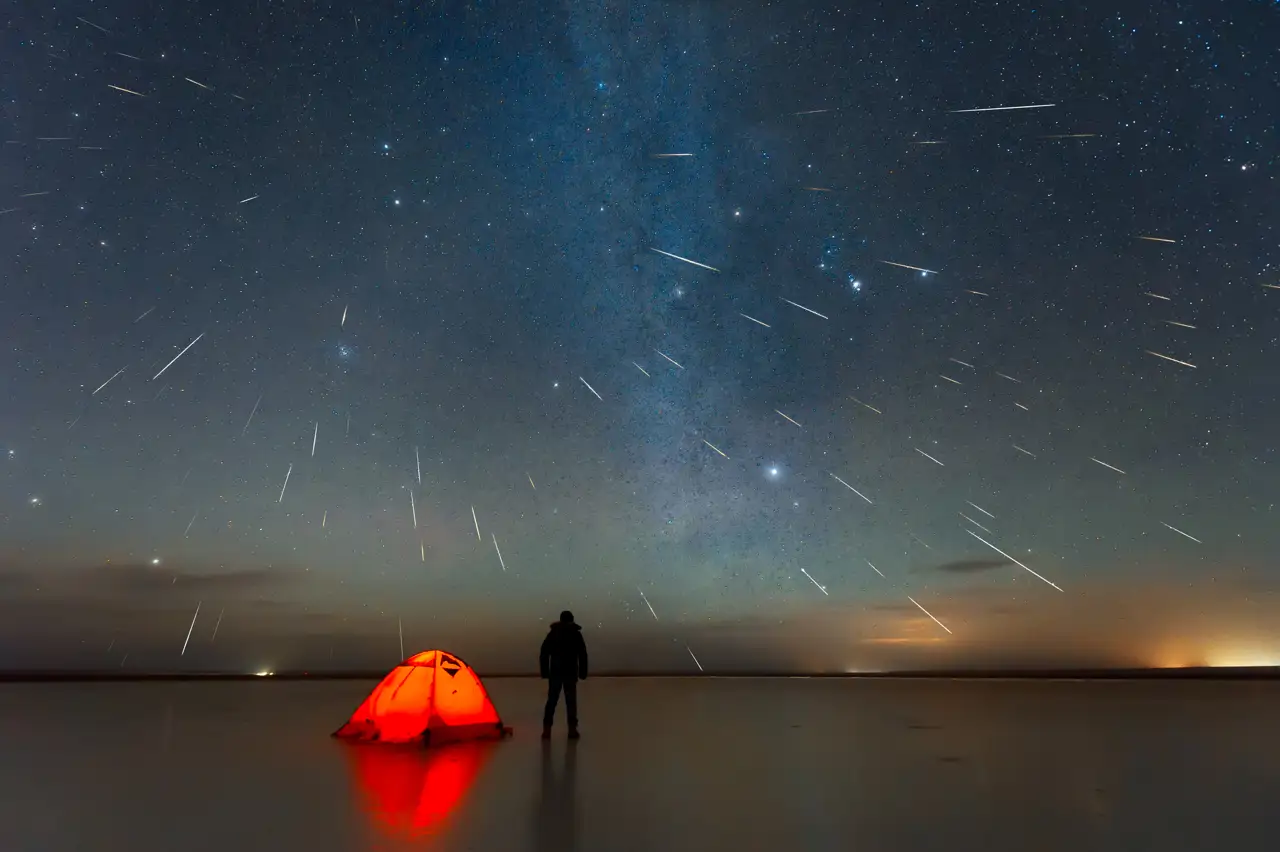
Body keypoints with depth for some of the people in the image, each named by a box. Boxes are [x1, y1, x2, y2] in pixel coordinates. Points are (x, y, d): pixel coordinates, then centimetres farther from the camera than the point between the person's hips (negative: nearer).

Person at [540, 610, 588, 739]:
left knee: (552, 700, 6)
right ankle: (572, 730, 6)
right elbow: (583, 655, -2)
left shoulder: (553, 633, 5)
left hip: (555, 672, 1)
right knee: (571, 701, 6)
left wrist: (544, 672, 5)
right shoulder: (576, 634, 2)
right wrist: (583, 673, 3)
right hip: (571, 673, -1)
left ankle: (547, 729, 2)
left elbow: (544, 654, 1)